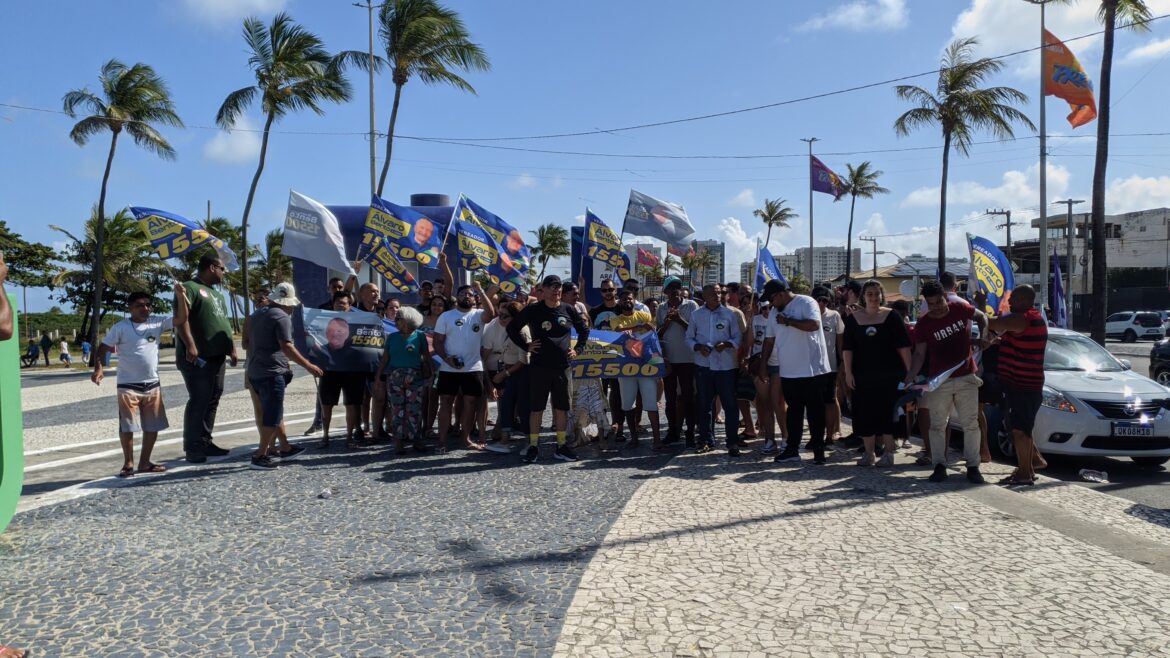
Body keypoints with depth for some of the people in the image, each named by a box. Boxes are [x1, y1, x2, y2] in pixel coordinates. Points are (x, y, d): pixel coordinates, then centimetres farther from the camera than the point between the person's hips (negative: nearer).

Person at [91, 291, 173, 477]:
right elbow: (103, 347, -4)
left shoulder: (158, 322, 3)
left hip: (152, 385, 4)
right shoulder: (121, 327, -6)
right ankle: (128, 463, 13)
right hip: (128, 386, -4)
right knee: (127, 426, 0)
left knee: (153, 426, 9)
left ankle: (144, 462, 22)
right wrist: (98, 367, -20)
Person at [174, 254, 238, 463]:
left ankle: (205, 442, 18)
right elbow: (181, 319, -19)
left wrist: (231, 349, 20)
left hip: (217, 356, 9)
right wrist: (190, 346, -27)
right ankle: (192, 448, -2)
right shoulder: (190, 288, -7)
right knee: (198, 401, -8)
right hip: (197, 357, -9)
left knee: (212, 400, 11)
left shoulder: (215, 292, 23)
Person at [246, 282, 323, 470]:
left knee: (274, 412, 18)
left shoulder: (256, 314, 17)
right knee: (272, 416, -4)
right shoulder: (282, 317, -12)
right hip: (272, 373, -9)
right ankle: (260, 456, -5)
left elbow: (249, 343, 24)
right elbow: (286, 347, -21)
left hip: (254, 372, 9)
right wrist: (308, 366, -20)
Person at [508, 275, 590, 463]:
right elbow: (512, 328, 4)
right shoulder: (533, 310, -3)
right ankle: (533, 446, 11)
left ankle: (561, 447, 17)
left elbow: (584, 330, 18)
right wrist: (526, 346, -3)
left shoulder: (569, 310, 5)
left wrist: (577, 349, 8)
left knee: (562, 407, 8)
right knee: (536, 407, 3)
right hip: (539, 367, -3)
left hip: (562, 366, 3)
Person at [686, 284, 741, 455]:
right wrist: (698, 347, -10)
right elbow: (689, 337, 9)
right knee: (704, 404, 8)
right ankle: (706, 440, 19)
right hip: (703, 365, 2)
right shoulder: (696, 315, 6)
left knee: (730, 404, -2)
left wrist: (726, 344, -15)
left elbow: (738, 337, 5)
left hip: (726, 365, -1)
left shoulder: (729, 314, 3)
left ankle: (732, 442, 8)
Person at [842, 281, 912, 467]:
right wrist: (848, 373, -4)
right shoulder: (853, 318, 5)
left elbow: (903, 346, -4)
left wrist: (910, 371, -9)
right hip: (862, 375, 2)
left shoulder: (891, 317, -1)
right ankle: (869, 454, 16)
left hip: (889, 375, -2)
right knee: (864, 415, 4)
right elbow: (847, 348, 4)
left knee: (888, 413, -1)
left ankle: (888, 453, 11)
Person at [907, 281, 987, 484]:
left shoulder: (960, 309, -2)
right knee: (937, 425, 3)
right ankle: (939, 465, 13)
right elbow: (919, 353, -6)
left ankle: (973, 466, 12)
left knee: (971, 424, 3)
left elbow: (981, 317, 17)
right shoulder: (923, 324, -6)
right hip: (938, 381, 0)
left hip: (966, 377, 1)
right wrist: (910, 376, -19)